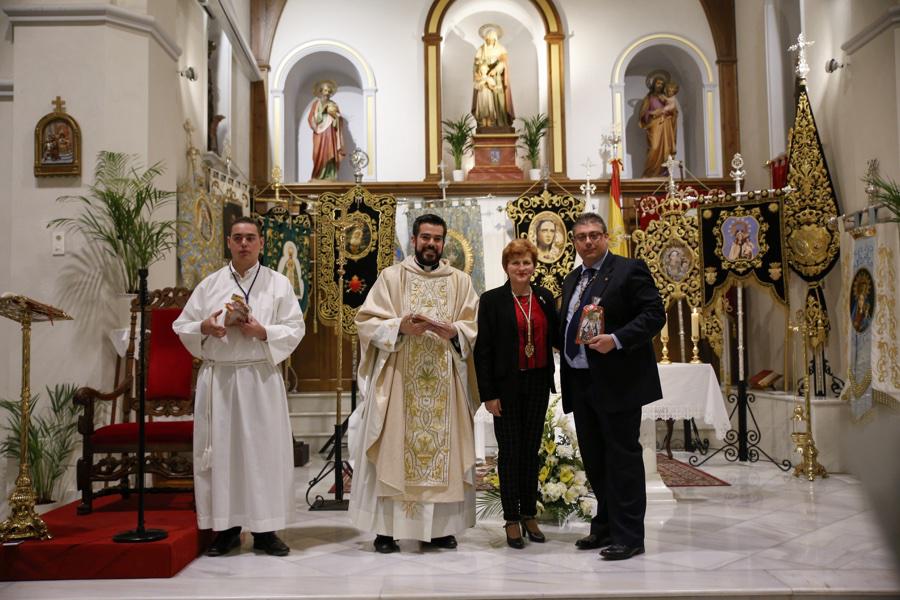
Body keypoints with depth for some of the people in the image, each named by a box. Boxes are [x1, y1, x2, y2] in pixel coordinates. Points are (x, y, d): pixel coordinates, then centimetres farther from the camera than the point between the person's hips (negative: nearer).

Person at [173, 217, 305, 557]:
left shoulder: (279, 283, 4)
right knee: (220, 451, 4)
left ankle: (265, 530, 11)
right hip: (217, 378, 2)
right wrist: (204, 328, -11)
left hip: (260, 379, -1)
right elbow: (181, 327, 10)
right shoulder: (209, 284, 9)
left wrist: (263, 332, -16)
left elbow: (296, 329, 0)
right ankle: (226, 528, 15)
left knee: (264, 451, 0)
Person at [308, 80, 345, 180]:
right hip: (320, 135, -2)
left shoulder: (333, 105, 13)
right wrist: (322, 111, -11)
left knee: (331, 156, -4)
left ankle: (330, 178, -4)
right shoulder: (316, 103, 7)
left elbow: (340, 121, 10)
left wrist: (334, 114, -8)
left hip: (331, 136, 2)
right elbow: (311, 119, -1)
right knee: (320, 156, -9)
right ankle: (318, 178, -7)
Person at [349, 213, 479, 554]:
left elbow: (474, 328, 6)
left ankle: (440, 526, 11)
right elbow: (367, 322, -1)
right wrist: (401, 326, -17)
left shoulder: (460, 281, 12)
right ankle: (386, 528, 5)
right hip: (398, 381, -2)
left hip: (444, 383, 2)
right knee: (393, 451, -3)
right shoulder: (391, 277, 6)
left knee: (444, 450, 2)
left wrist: (452, 331, -14)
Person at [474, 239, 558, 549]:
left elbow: (555, 336, 9)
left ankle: (529, 515, 23)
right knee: (510, 451, 3)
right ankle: (512, 520, 13)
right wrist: (488, 393, -11)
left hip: (537, 384, 4)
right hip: (507, 386, -4)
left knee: (531, 450, 12)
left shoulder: (545, 297, 7)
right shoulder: (492, 300, -5)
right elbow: (483, 349, -7)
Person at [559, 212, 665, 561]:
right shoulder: (572, 280, 17)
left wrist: (616, 340, -23)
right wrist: (566, 375, 9)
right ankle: (605, 527, 26)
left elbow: (654, 314, -13)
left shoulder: (629, 270, -6)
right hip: (581, 384, 8)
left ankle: (628, 536, 6)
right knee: (594, 459, 14)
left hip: (617, 383, -8)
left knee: (623, 458, -2)